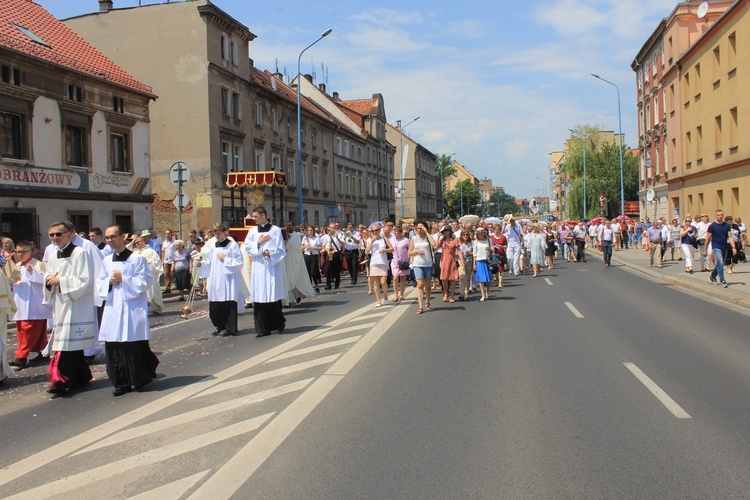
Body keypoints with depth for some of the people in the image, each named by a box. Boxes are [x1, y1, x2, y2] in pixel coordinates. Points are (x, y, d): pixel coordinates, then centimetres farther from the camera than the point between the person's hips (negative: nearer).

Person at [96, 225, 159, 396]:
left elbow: (146, 280, -9)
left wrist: (123, 279, -14)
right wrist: (109, 281, -6)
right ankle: (121, 382, 13)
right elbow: (99, 283, 15)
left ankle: (140, 378, 16)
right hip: (113, 310, 5)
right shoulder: (107, 261, 13)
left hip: (133, 309, -5)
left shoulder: (136, 258, -4)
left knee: (136, 347, -1)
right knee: (114, 348, 4)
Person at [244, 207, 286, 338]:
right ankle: (263, 328, 4)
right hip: (258, 267, 3)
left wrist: (270, 252, -17)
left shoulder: (275, 230, 1)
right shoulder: (252, 231, 11)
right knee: (259, 297, 0)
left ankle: (279, 322, 19)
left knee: (273, 296, -2)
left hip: (272, 267, -3)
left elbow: (281, 249, -3)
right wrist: (258, 243, -7)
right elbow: (247, 248, 6)